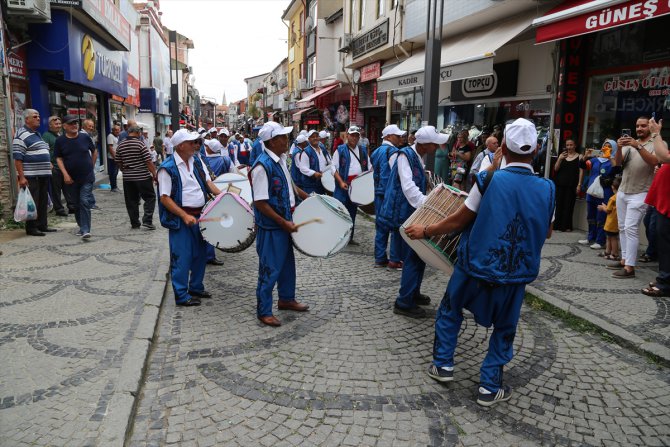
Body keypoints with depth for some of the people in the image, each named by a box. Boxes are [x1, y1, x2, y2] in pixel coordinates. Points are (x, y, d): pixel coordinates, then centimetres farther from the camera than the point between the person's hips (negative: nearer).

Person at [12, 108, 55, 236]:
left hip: (43, 175, 9)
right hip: (31, 177, -9)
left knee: (43, 202, 12)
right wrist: (21, 177, -21)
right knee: (32, 203, -4)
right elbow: (17, 158, -15)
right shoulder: (21, 136, -10)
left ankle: (42, 225, 20)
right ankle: (31, 228, 3)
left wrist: (49, 166, 23)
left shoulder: (37, 134, 19)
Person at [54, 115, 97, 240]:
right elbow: (58, 158, 1)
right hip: (70, 179, 2)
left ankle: (86, 230, -12)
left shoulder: (85, 137, -1)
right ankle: (82, 226, 27)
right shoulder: (60, 140, -1)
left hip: (87, 177, -2)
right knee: (75, 204, 11)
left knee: (85, 202, -11)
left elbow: (94, 152, 12)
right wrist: (65, 174, -9)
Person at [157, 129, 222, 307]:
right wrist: (184, 216, -22)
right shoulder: (167, 168, -13)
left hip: (200, 215, 7)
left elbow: (208, 182, 10)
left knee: (201, 253, 16)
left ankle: (196, 287, 32)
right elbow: (164, 198, -15)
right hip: (180, 218, -7)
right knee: (182, 256, -1)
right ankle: (181, 295, 11)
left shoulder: (197, 161, 8)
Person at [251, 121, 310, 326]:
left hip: (284, 221, 9)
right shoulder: (262, 166, -23)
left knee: (288, 262, 21)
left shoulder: (281, 159, 5)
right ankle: (264, 311, 17)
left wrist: (305, 196, 18)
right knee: (270, 269, 2)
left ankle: (286, 299, 40)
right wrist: (283, 222, -21)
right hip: (271, 226, -9)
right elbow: (260, 203, -24)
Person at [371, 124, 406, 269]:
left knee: (381, 227, 11)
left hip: (379, 193, 9)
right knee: (396, 228, -1)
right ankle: (395, 260, 3)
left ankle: (380, 259, 16)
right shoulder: (393, 151, -13)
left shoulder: (376, 152, 14)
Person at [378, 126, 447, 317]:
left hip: (414, 212, 10)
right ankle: (403, 303, 1)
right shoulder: (405, 156, -16)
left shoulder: (417, 157, 13)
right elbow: (408, 187, -27)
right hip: (405, 214, -10)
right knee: (413, 257, -7)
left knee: (419, 254, 17)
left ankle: (413, 293, 31)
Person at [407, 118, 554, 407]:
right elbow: (546, 233, 10)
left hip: (475, 266, -2)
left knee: (449, 310, 21)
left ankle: (443, 364, 27)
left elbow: (457, 221, -9)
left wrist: (425, 231, 4)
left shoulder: (489, 180, -14)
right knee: (504, 328, 19)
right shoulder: (546, 189, -5)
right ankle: (489, 386, 20)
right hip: (515, 275, 2)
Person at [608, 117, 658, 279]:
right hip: (622, 191, 6)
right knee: (622, 228, 10)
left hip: (639, 194, -6)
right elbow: (618, 163, -1)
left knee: (631, 228, -12)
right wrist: (619, 148, -19)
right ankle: (624, 260, 19)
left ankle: (629, 267, -10)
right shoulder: (629, 143, 10)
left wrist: (638, 146, -31)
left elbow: (653, 161, -21)